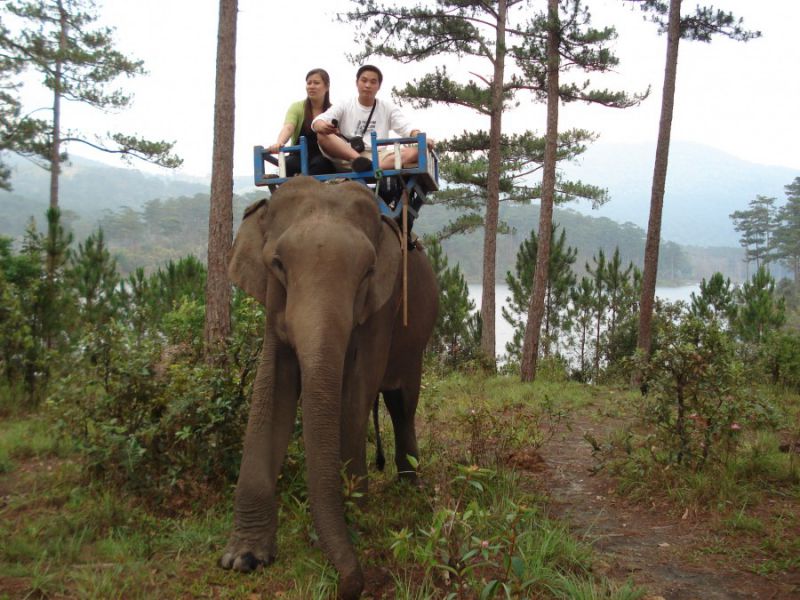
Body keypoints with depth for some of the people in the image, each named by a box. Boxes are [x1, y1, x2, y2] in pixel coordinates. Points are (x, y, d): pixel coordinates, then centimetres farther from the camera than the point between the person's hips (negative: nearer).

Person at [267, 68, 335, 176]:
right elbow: (288, 128, -18)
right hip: (299, 157, 0)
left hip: (324, 160, 0)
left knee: (319, 163, -34)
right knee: (288, 164, -33)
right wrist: (279, 143, -41)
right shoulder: (297, 107, 1)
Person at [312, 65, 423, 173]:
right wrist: (322, 126, -30)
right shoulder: (344, 106, 10)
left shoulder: (388, 108, 14)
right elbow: (318, 121, -4)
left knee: (414, 151, -23)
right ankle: (361, 163, -45)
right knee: (322, 135, -26)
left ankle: (371, 168, -45)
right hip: (346, 159, -1)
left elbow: (407, 128, 2)